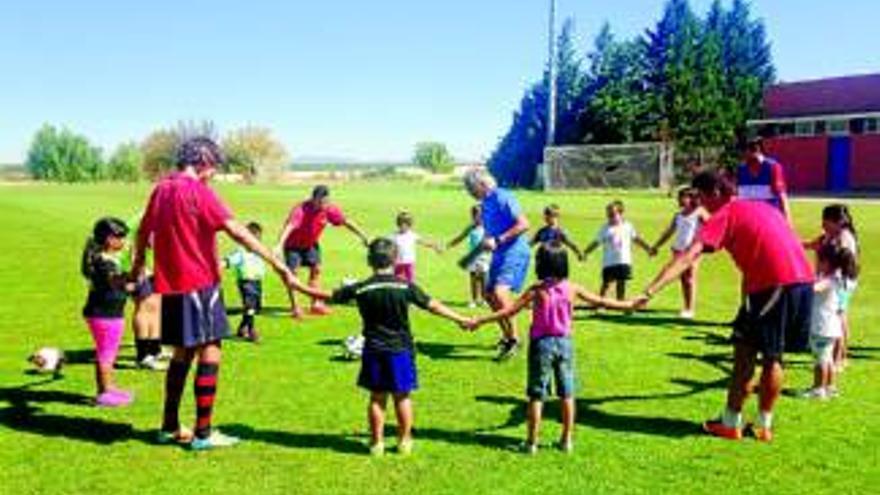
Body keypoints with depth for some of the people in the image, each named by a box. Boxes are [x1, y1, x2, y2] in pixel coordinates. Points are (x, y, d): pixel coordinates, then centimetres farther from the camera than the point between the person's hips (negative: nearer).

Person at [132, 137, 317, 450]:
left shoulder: (161, 189, 11)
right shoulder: (198, 191, -12)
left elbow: (143, 232, 23)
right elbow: (237, 232, -21)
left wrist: (138, 266, 41)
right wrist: (278, 265, -23)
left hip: (171, 286, 8)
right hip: (199, 285, -8)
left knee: (182, 354, 18)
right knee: (209, 355, 0)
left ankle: (169, 427, 27)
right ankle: (202, 434, 4)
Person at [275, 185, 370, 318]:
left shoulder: (329, 210, -21)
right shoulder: (301, 210, -38)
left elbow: (346, 222, -8)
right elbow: (289, 227, -50)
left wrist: (362, 235, -6)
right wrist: (279, 245, -63)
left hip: (311, 243, 6)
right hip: (293, 244, -5)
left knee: (316, 269, 6)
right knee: (292, 272, -11)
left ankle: (316, 304, 19)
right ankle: (294, 307, -1)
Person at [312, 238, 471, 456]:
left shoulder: (360, 289, -6)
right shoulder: (405, 287, -9)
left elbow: (330, 297, 3)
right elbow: (433, 305, -5)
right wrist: (461, 319, 4)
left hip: (374, 350, 1)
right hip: (401, 349, -1)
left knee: (377, 397, 11)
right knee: (402, 397, 11)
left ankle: (377, 442, 17)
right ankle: (405, 440, 20)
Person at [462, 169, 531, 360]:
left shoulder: (503, 198, -16)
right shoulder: (485, 203, 12)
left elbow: (524, 224, -22)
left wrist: (498, 241, -23)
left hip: (515, 253, -10)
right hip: (499, 254, 10)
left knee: (500, 292, -23)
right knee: (489, 294, 15)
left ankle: (513, 339, -9)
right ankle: (506, 336, 32)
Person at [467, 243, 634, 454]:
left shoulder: (537, 290, -12)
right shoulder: (572, 289, -2)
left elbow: (510, 311, -15)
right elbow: (601, 302, 8)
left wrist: (480, 320, -12)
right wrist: (628, 305, 23)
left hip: (542, 344, -3)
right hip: (564, 343, 3)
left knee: (536, 395, 5)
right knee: (567, 393, 14)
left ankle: (532, 441, 9)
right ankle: (567, 439, 21)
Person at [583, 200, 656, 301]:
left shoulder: (627, 226, 5)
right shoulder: (605, 229, 0)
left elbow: (637, 239, 14)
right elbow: (596, 242, 0)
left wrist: (648, 249, 14)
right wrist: (585, 253, -7)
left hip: (624, 261, 2)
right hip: (609, 262, -2)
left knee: (621, 283, 7)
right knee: (607, 283, -3)